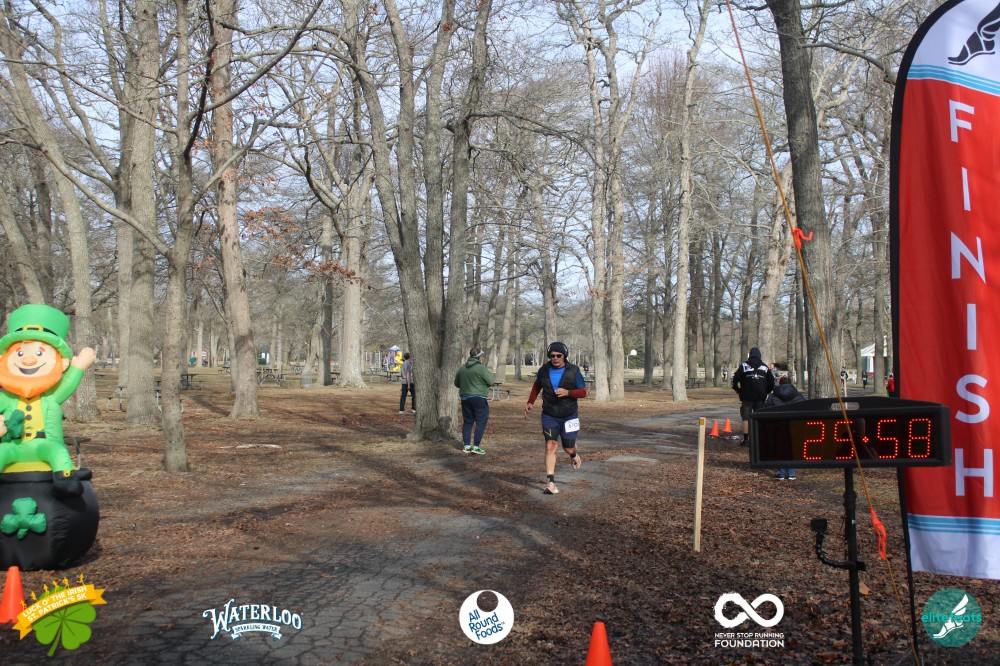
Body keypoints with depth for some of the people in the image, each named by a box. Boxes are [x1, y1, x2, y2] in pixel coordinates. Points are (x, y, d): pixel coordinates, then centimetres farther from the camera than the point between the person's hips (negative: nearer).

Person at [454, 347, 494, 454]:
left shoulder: (462, 368, 7)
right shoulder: (481, 368, -13)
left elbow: (456, 383, 16)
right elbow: (491, 382, -13)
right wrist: (491, 374, 7)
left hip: (465, 398, 6)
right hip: (479, 398, -6)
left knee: (467, 421, 13)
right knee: (481, 421, -1)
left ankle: (466, 445, 14)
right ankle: (476, 446, -7)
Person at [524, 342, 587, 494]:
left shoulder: (573, 371, -9)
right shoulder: (544, 370, -2)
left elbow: (583, 392, -6)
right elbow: (537, 386, 17)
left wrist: (567, 392, -23)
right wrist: (530, 402, 6)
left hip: (569, 416, -1)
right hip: (549, 416, 1)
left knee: (568, 447, 9)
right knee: (550, 446, -11)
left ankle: (574, 456, 48)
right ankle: (551, 482, -12)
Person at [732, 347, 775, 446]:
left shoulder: (744, 366, -1)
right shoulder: (764, 367, 8)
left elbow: (735, 379, -7)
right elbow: (771, 382, 8)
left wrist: (738, 390, 5)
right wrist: (765, 392, 16)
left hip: (747, 396, -2)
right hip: (760, 397, 2)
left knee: (746, 417, 1)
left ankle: (746, 440, -4)